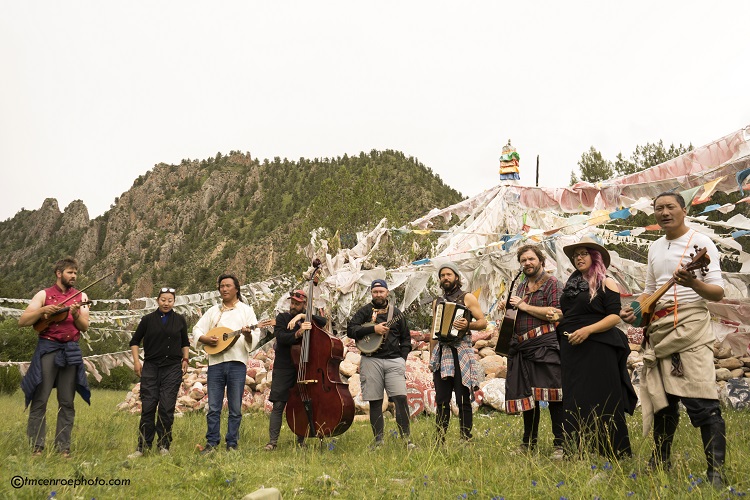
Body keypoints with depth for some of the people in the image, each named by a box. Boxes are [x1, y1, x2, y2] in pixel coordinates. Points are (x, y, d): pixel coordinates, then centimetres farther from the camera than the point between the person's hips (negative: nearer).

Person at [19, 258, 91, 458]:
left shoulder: (81, 296, 11)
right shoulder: (44, 295, 5)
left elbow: (84, 327, 4)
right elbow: (22, 321, -1)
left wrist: (76, 314, -15)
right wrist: (43, 310, -15)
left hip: (71, 351, 2)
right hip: (47, 348, -2)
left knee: (67, 402, 3)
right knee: (40, 399, -4)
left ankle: (63, 447, 8)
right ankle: (37, 446, 3)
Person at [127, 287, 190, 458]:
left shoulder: (180, 320, 8)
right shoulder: (148, 319, 4)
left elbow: (185, 342, 20)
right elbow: (135, 341, 12)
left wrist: (185, 359, 8)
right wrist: (136, 361, 1)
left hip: (173, 368, 0)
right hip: (151, 367, 0)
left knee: (167, 408, -2)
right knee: (147, 407, -2)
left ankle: (164, 445, 10)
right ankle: (142, 446, 7)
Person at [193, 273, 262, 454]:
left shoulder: (246, 310, 8)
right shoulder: (213, 311, 17)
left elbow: (255, 336, -1)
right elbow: (197, 330, 13)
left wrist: (248, 334, -24)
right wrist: (206, 339, -8)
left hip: (237, 363, -2)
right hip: (215, 362, 2)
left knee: (235, 408, 2)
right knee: (213, 407, 3)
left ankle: (232, 444, 11)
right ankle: (211, 442, 12)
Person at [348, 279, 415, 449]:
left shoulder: (396, 312, 15)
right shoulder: (364, 311, 8)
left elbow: (406, 338, 19)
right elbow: (350, 330, -6)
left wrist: (403, 357, 7)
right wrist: (373, 329, -14)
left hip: (394, 360, 1)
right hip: (371, 360, -1)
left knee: (401, 398, -11)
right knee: (375, 402, 3)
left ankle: (406, 438, -4)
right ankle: (378, 441, 11)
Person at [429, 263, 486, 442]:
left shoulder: (467, 298, 5)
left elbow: (483, 322, -1)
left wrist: (468, 325, -21)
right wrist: (431, 357, 17)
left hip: (461, 352, -4)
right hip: (441, 353, 5)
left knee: (463, 400, -5)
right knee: (441, 401, 4)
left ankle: (466, 440, 1)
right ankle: (440, 440, 8)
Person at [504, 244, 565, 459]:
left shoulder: (551, 283, -1)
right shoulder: (521, 287, 21)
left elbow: (555, 314, -14)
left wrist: (523, 306, -10)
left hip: (545, 344, -7)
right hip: (522, 348, 7)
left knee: (552, 395, -9)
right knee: (527, 396, 10)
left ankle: (560, 445, -3)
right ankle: (528, 443, 20)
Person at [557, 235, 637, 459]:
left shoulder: (606, 283, -2)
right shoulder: (570, 284, 17)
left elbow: (614, 316, -10)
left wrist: (588, 329, -21)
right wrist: (556, 320, 7)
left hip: (596, 348, -6)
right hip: (571, 349, 6)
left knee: (600, 402, -5)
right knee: (575, 403, 8)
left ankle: (614, 453, 4)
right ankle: (577, 453, 15)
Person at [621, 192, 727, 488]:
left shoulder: (700, 242, -4)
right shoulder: (655, 247, 16)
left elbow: (718, 292, -9)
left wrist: (694, 284, -29)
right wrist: (635, 310, 5)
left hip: (689, 324, -6)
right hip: (658, 329, 7)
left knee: (701, 401, -12)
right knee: (662, 400, 11)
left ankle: (716, 472, -6)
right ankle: (661, 463, 21)